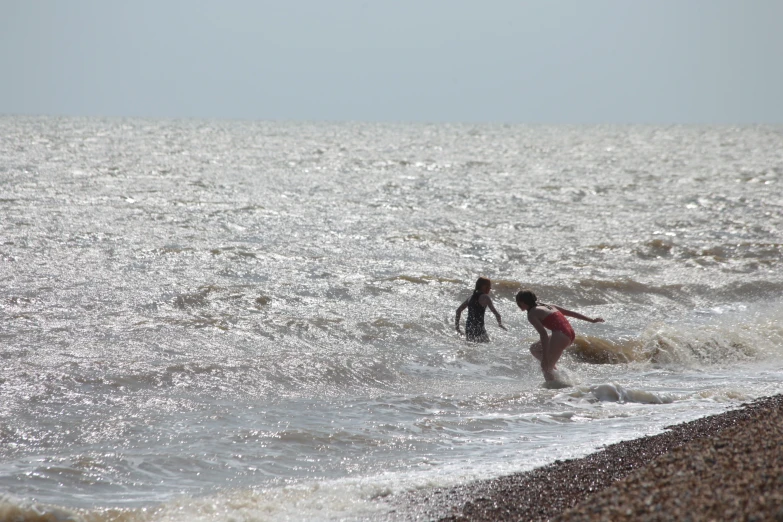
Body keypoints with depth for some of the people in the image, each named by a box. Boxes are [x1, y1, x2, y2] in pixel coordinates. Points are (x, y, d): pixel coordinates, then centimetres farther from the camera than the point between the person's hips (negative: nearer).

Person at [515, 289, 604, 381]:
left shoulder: (532, 314, -2)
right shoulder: (548, 306, 21)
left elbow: (543, 333, -16)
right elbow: (571, 313, 21)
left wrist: (544, 357, -20)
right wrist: (592, 320, 24)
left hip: (560, 336, -9)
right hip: (570, 335, 9)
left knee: (545, 369, 2)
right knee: (534, 349, 21)